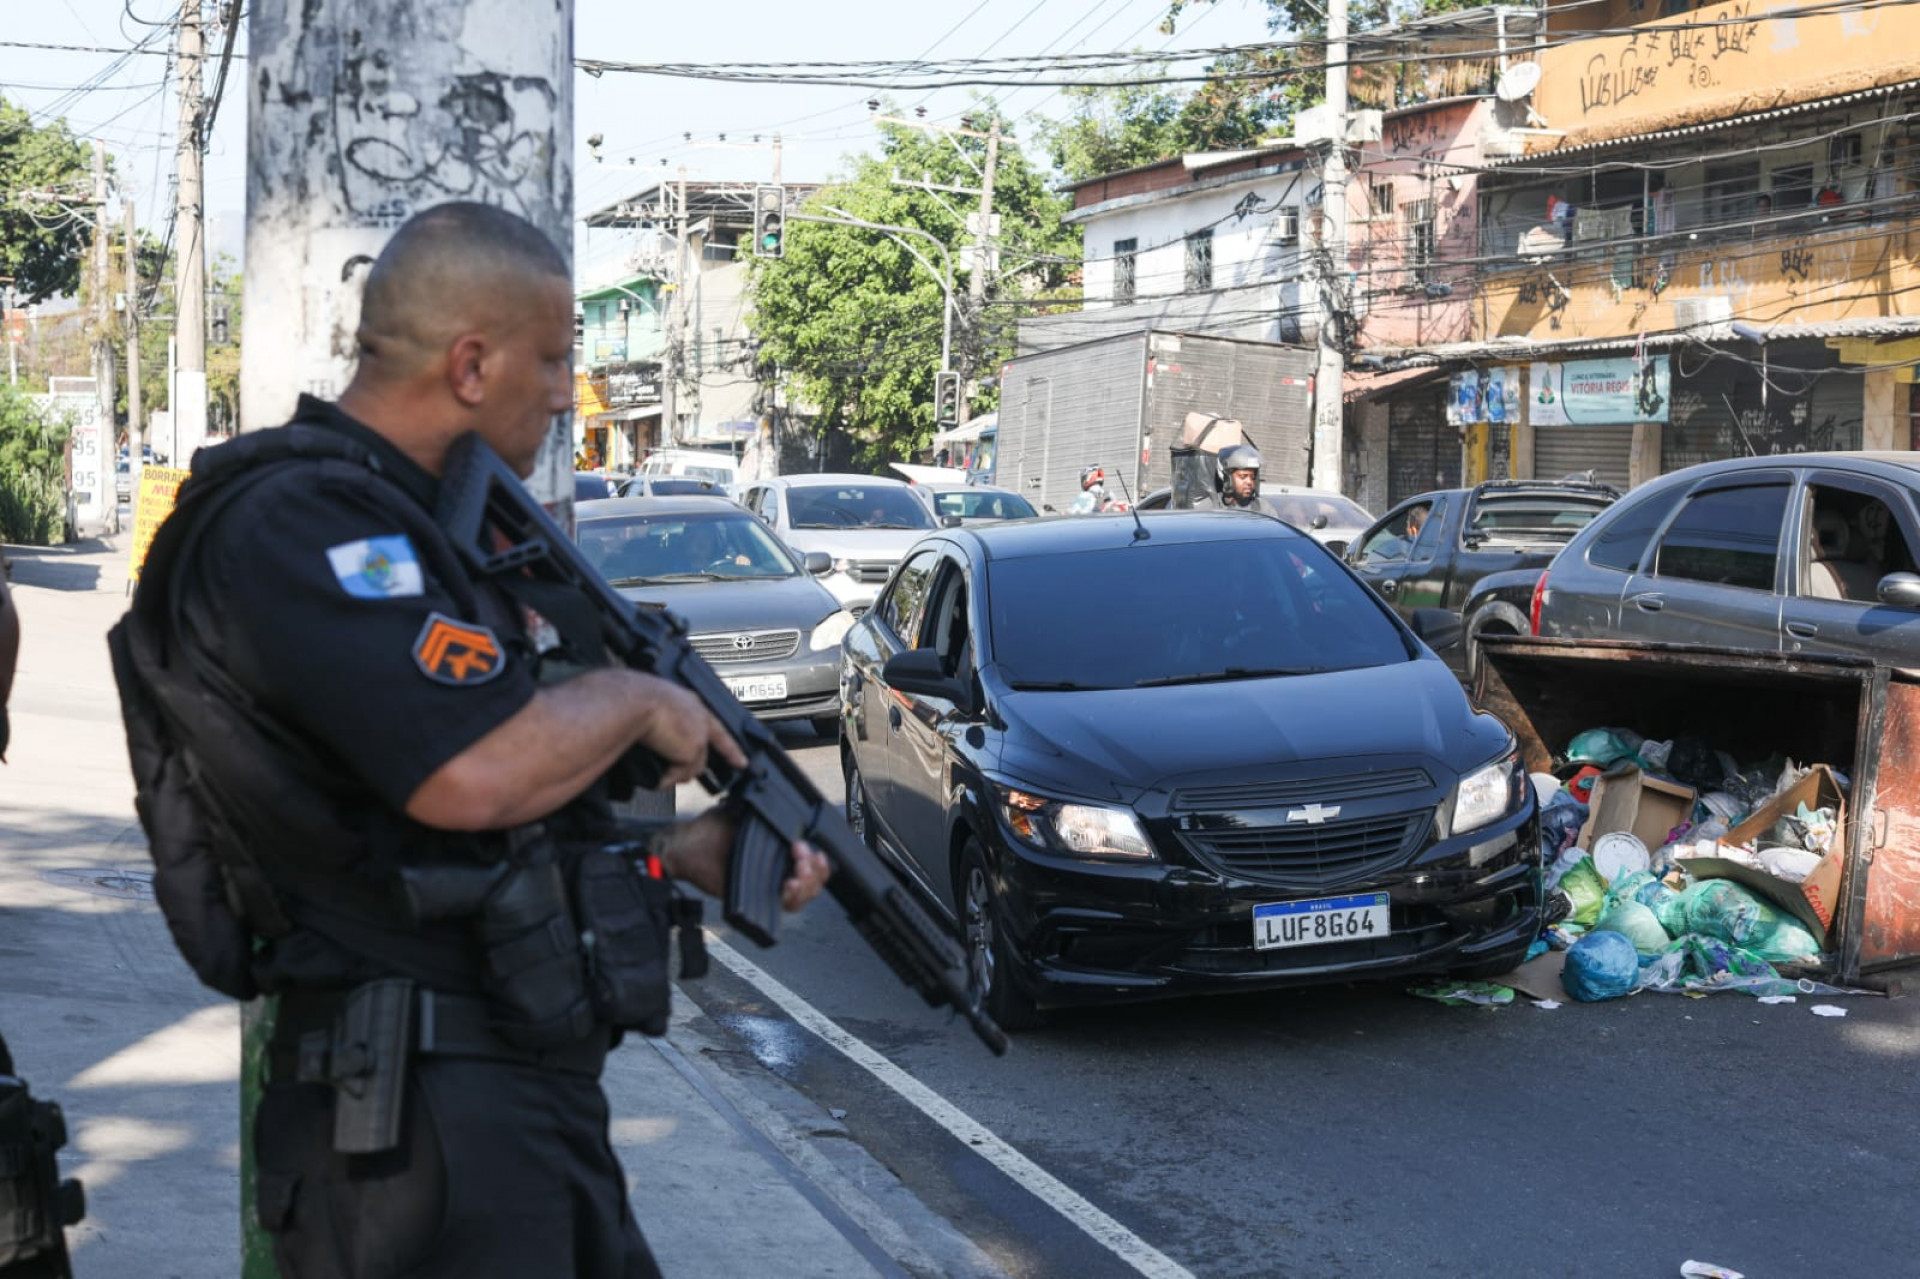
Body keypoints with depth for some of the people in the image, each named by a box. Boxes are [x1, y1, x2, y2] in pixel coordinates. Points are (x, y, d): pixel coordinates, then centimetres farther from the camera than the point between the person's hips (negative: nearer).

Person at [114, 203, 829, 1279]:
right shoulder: (295, 525, -17)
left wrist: (680, 857, 11)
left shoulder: (413, 530, 16)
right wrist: (636, 700, -12)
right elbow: (474, 774, -30)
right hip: (422, 1134, -10)